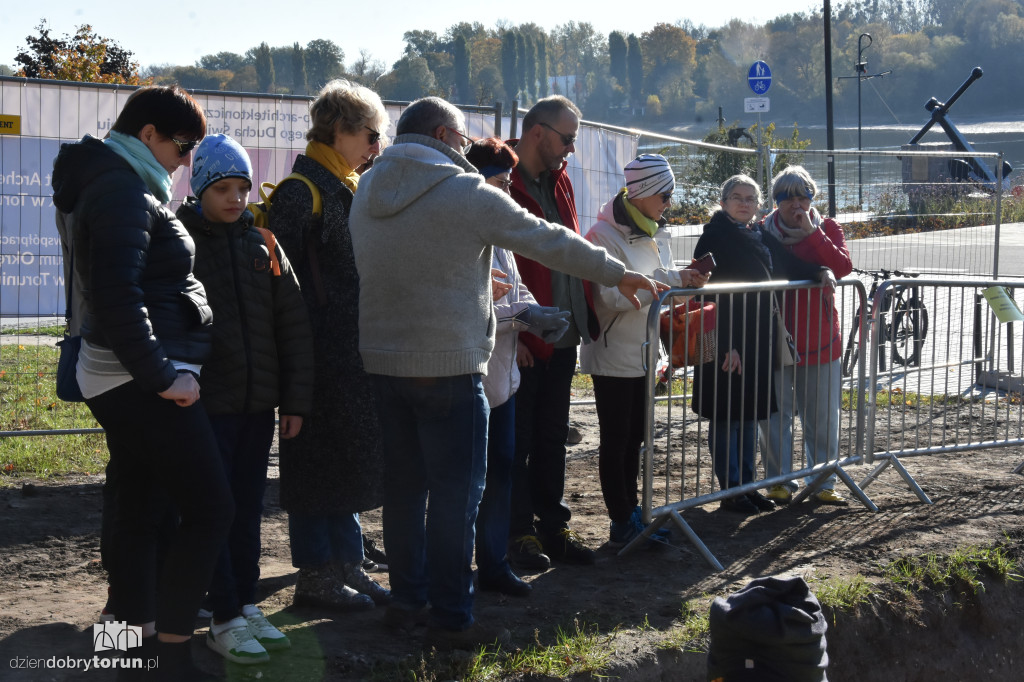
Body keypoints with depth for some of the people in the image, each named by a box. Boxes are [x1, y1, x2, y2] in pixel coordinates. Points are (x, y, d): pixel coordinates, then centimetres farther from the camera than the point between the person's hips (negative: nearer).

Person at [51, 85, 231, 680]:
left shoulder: (108, 184, 17)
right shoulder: (124, 190, -15)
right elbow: (118, 295, -24)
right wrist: (161, 376, -21)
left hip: (131, 380, 11)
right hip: (144, 383, -11)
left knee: (140, 513, 12)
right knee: (211, 508, -10)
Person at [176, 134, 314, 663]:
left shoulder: (263, 246, 8)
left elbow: (294, 326, 10)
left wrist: (296, 400, 6)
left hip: (259, 402, 4)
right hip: (206, 401, -4)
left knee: (248, 508, 11)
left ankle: (247, 606, 21)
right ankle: (225, 620, 5)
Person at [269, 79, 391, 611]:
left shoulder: (350, 189, 16)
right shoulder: (303, 191, -13)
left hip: (354, 354, 9)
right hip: (320, 354, -9)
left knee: (351, 460, 13)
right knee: (318, 460, -2)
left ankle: (347, 566, 21)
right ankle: (315, 574, 6)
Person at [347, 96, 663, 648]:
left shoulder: (366, 191, 9)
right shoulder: (466, 192, -11)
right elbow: (549, 241, -5)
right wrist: (617, 274, 7)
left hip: (383, 360, 7)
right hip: (448, 366, -7)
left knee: (403, 483, 16)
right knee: (456, 491, 0)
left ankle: (406, 600, 24)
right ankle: (451, 619, 3)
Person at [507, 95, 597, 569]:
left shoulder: (559, 181, 14)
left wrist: (585, 315, 13)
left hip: (563, 337, 8)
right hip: (522, 342, -8)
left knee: (553, 438, 15)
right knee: (516, 440, 3)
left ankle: (552, 525, 23)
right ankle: (519, 533, 11)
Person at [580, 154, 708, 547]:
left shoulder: (655, 232, 11)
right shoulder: (605, 234, -17)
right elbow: (612, 296, -23)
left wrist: (682, 278, -4)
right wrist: (667, 285, -24)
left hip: (643, 351, 8)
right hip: (613, 353, -8)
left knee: (634, 438, 14)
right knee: (615, 440, -2)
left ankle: (630, 513, 22)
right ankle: (622, 524, 3)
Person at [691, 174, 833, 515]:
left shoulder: (761, 238, 13)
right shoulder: (714, 238, -9)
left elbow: (789, 265, 23)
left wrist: (821, 272, 3)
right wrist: (726, 345, -21)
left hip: (758, 339, 8)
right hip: (727, 341, -7)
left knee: (749, 414, 13)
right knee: (726, 417, 0)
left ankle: (746, 485, 21)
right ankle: (730, 491, 6)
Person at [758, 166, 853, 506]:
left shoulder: (827, 229, 3)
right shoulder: (763, 231, 3)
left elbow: (843, 267, -14)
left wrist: (812, 232, -18)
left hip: (818, 338, 0)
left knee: (822, 415, 6)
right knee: (775, 413, 3)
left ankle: (823, 482, 16)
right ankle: (780, 481, 14)